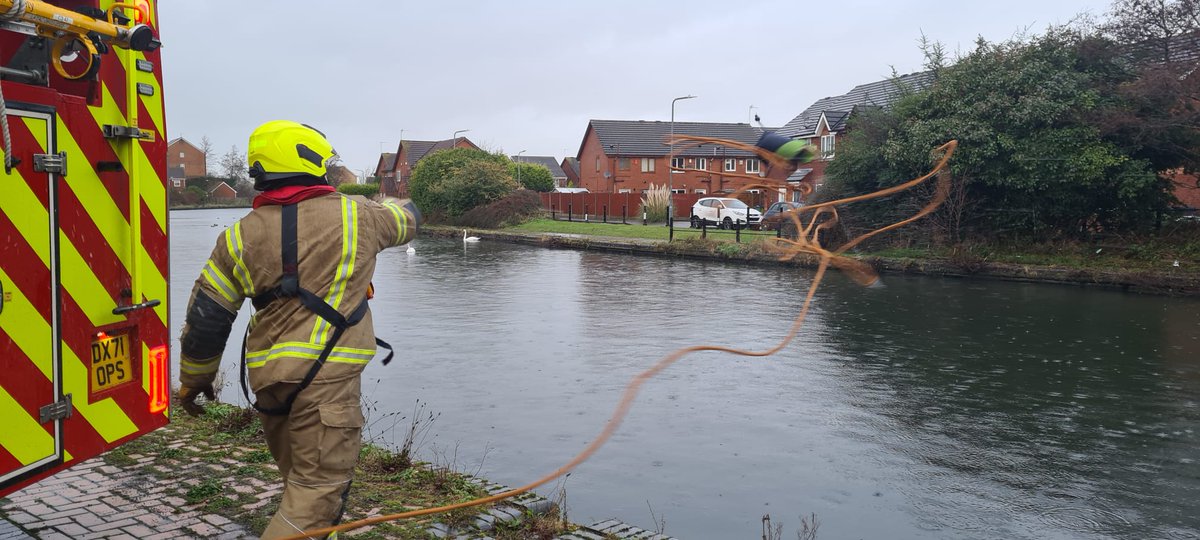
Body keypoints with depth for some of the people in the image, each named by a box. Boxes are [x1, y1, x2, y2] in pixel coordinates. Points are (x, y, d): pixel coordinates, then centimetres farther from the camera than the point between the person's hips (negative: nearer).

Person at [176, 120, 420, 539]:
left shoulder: (241, 235, 7)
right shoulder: (355, 215, -1)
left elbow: (206, 318, 9)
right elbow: (406, 221, 20)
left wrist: (194, 380, 22)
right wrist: (397, 205, 44)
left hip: (268, 378, 6)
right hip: (325, 377, -5)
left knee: (302, 482, 22)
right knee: (318, 488, -1)